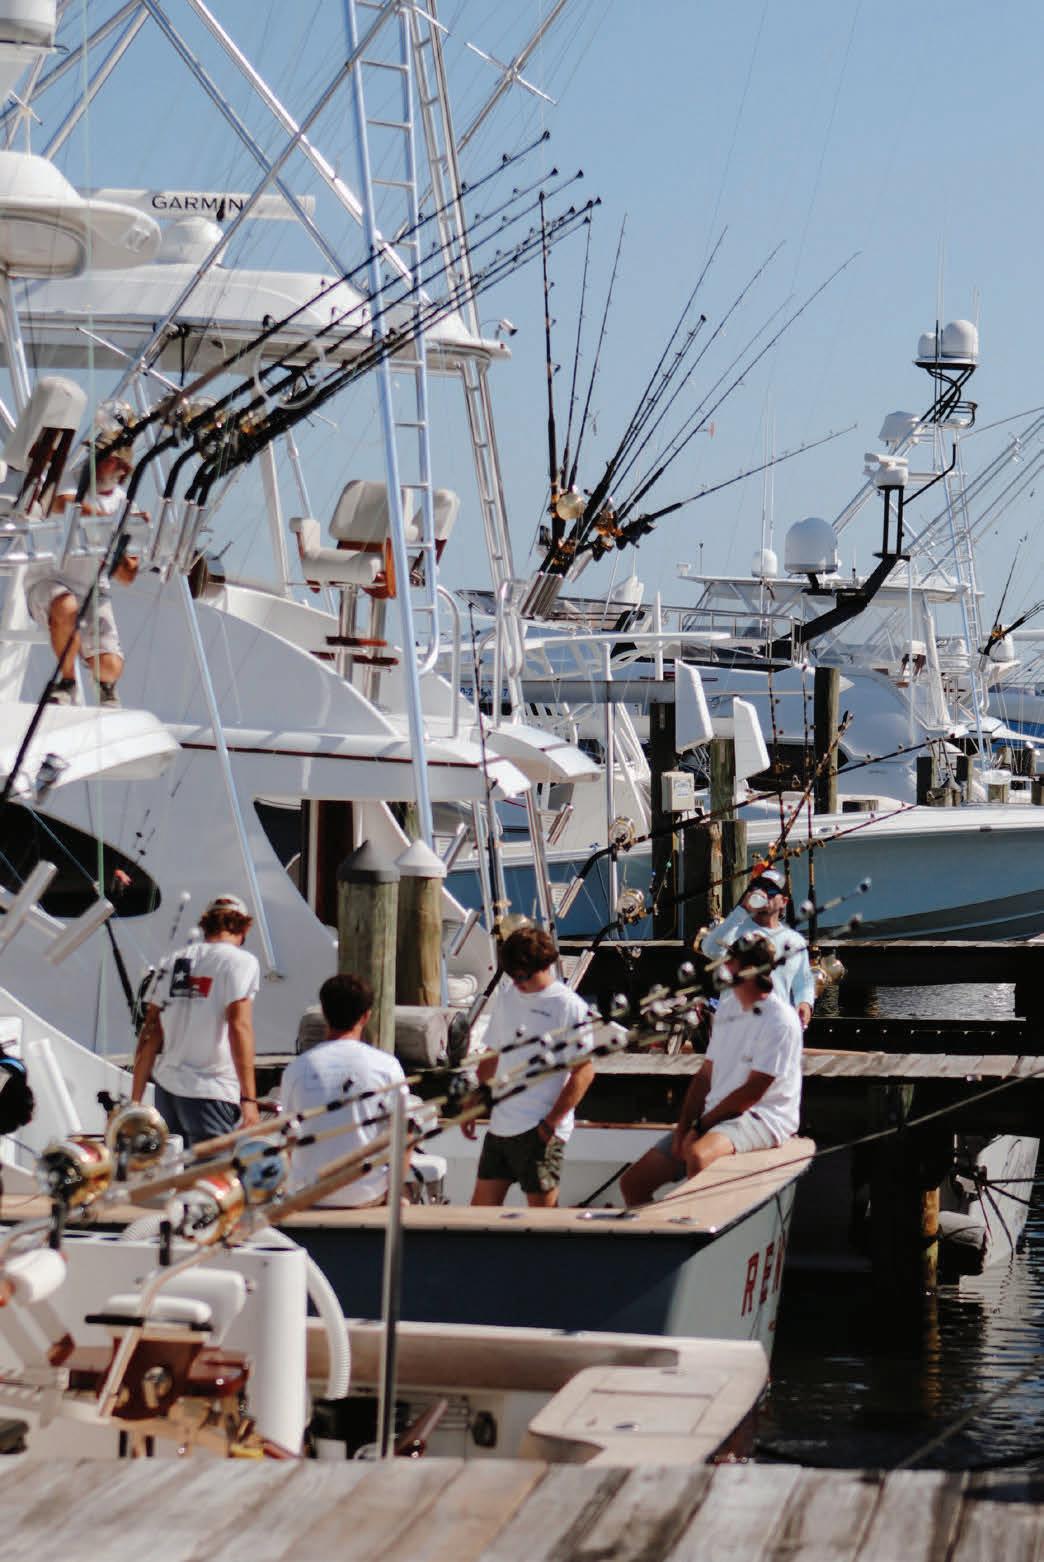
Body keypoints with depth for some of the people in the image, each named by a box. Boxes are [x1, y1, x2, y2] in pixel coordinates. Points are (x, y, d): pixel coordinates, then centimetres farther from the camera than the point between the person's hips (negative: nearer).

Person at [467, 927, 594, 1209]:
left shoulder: (569, 1007, -9)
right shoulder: (507, 999, 13)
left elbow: (584, 1071, -11)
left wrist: (551, 1122, -15)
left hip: (539, 1131, -7)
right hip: (499, 1126, 7)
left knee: (542, 1209, -4)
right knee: (482, 1204, 6)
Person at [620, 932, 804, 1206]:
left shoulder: (780, 1021, -13)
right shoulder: (728, 1007, 13)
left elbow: (752, 1092, -15)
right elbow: (705, 1076, 14)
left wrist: (700, 1127, -12)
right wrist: (683, 1127, 0)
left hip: (763, 1119, -8)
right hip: (715, 1117, 8)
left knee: (698, 1155, -40)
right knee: (633, 1182, -2)